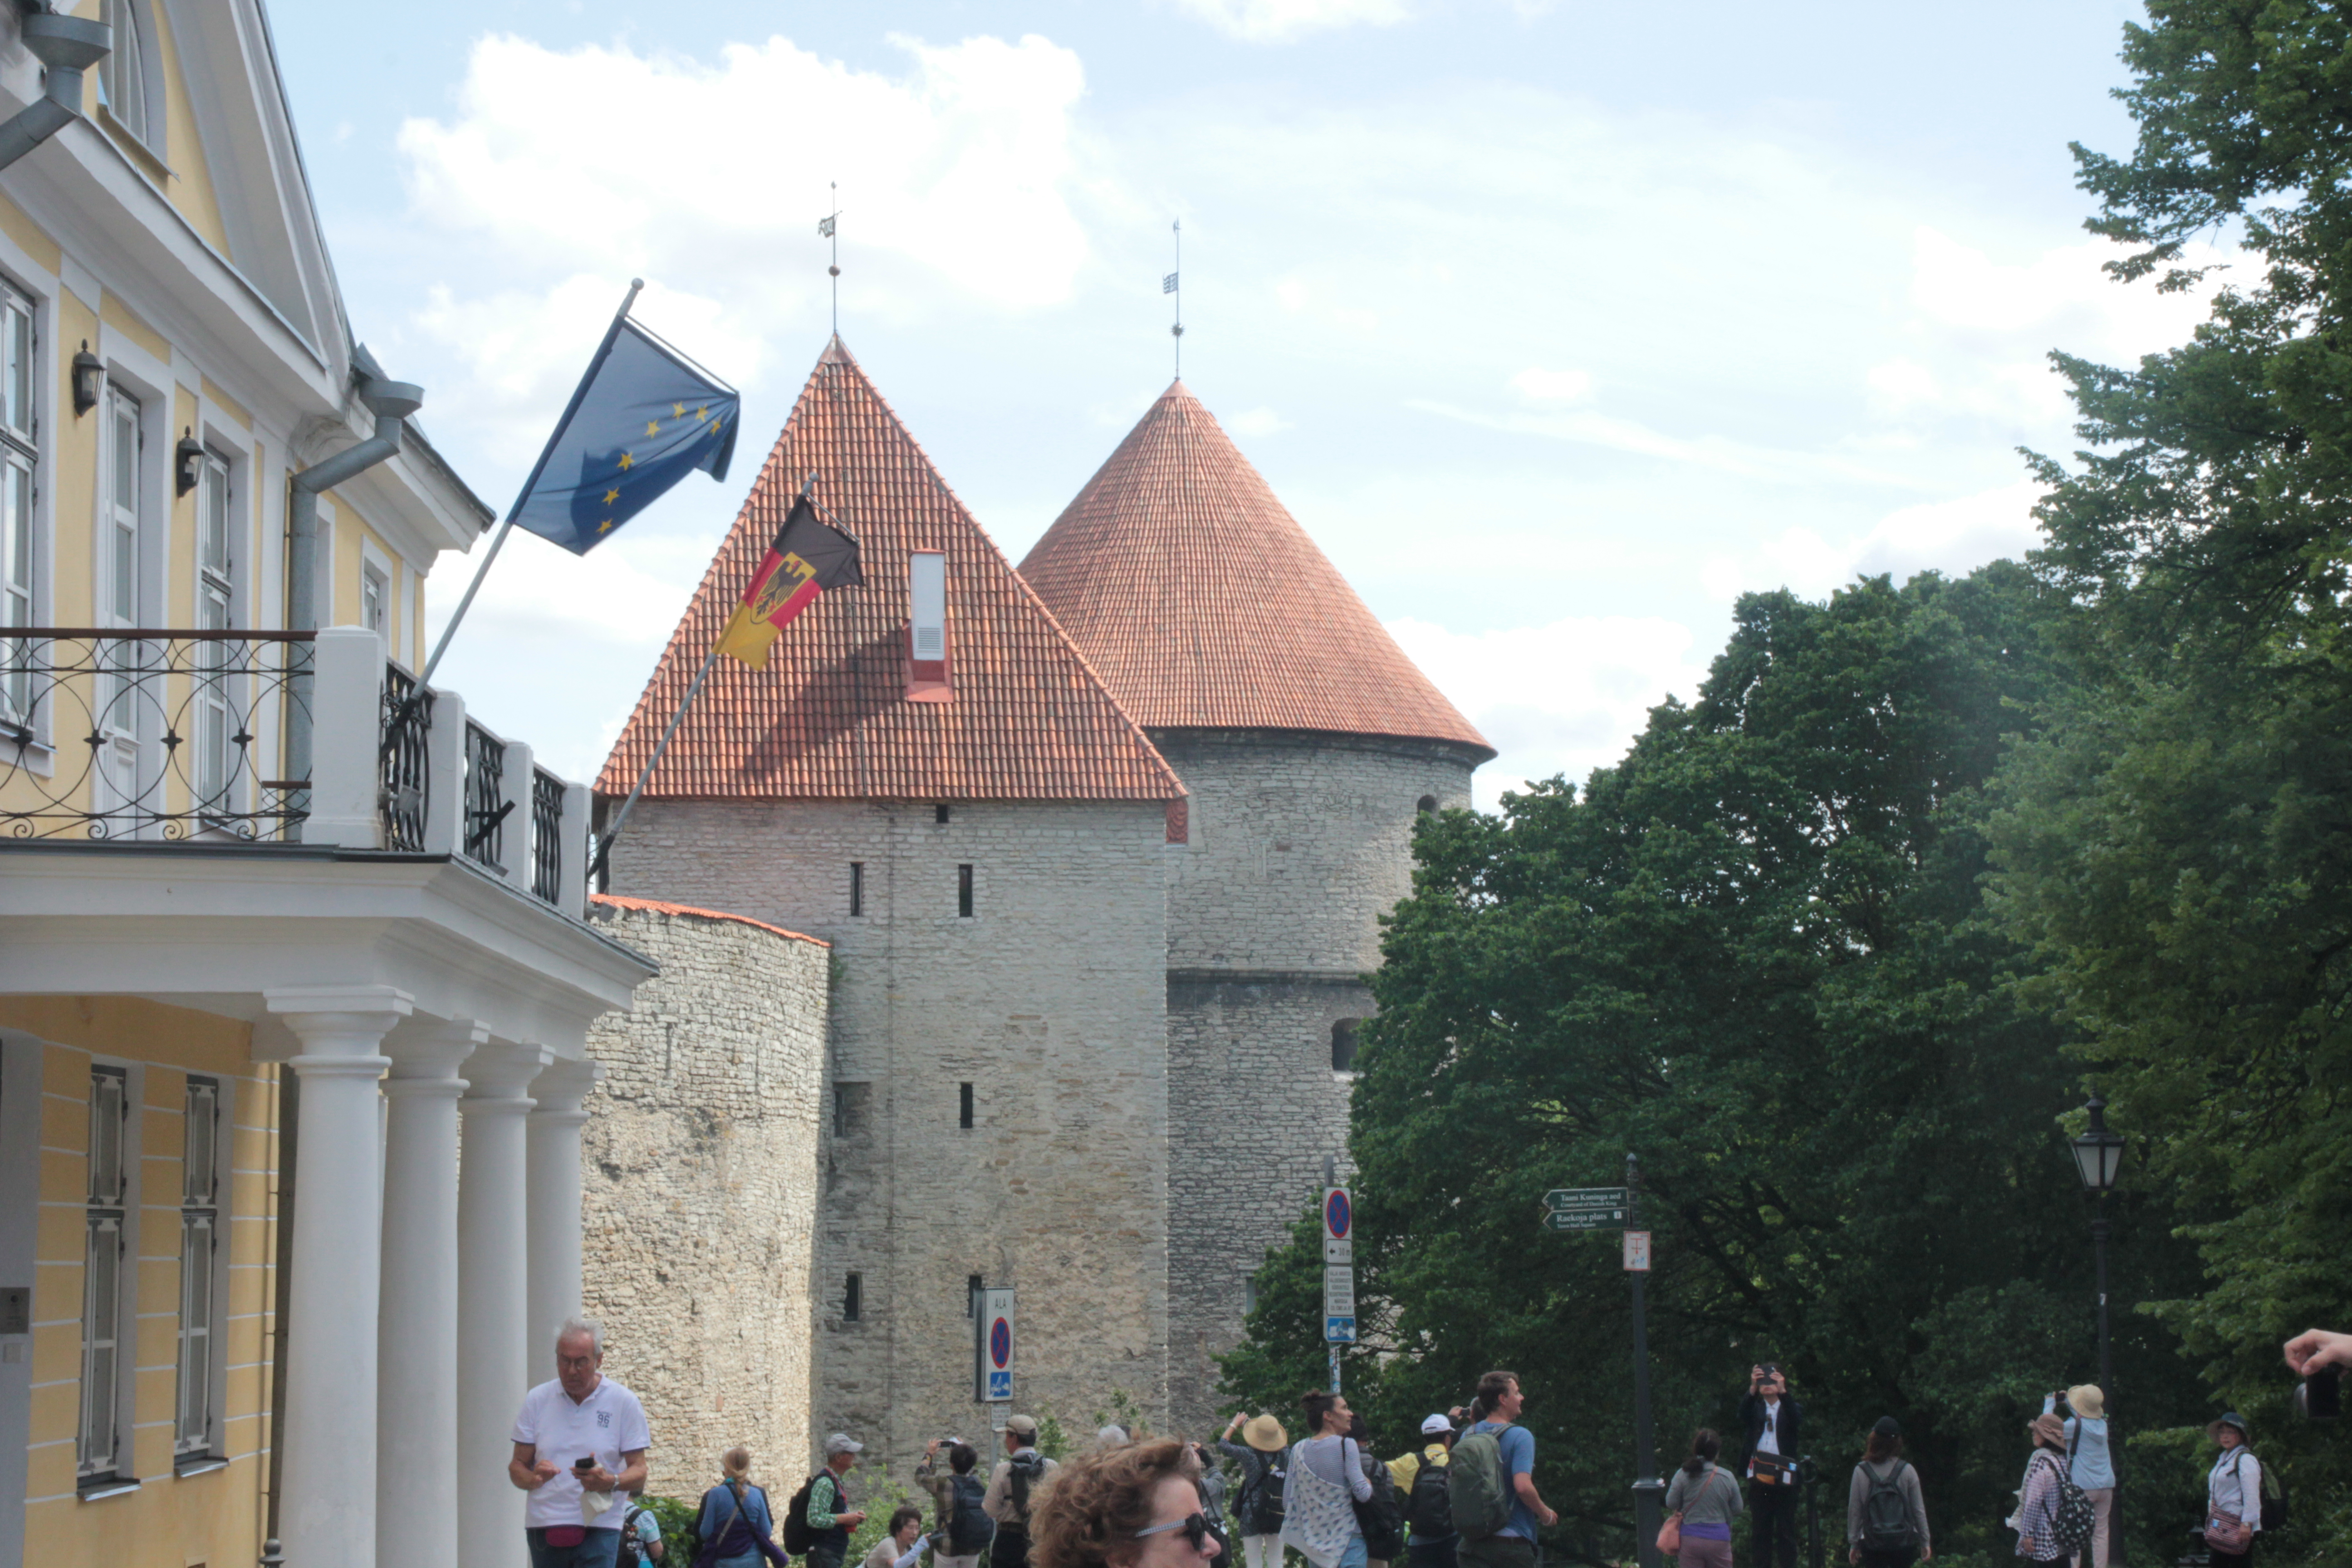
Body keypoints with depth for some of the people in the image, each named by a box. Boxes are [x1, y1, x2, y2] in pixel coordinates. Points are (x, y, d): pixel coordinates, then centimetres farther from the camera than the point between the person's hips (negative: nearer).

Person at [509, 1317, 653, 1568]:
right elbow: (516, 1467, 9)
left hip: (597, 1529, -3)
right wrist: (533, 1478, -15)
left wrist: (610, 1481, -22)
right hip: (544, 1526, 3)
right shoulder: (537, 1401, 9)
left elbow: (639, 1474, 1)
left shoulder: (624, 1402, 2)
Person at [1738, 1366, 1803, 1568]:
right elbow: (1743, 1418, -7)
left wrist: (1783, 1391, -27)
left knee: (1786, 1531, -2)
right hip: (1759, 1476, 2)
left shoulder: (1790, 1408, 10)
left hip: (1784, 1477, -2)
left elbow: (1796, 1420, -12)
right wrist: (1753, 1388, -24)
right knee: (1761, 1531, 4)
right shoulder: (1756, 1408, 14)